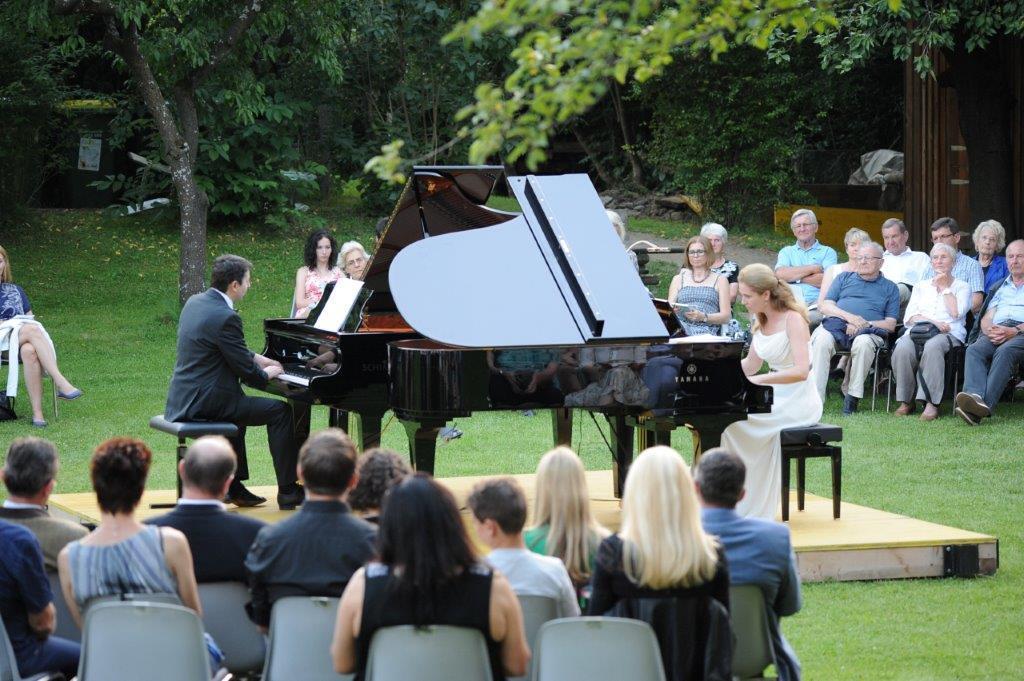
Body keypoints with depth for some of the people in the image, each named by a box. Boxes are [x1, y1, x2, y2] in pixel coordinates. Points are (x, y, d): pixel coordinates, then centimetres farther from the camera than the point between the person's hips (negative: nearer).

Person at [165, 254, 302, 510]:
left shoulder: (195, 303, 9)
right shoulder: (225, 318, -20)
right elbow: (246, 370, -15)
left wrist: (258, 359, 19)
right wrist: (267, 373, 5)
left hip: (182, 398, 10)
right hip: (204, 404, -10)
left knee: (239, 404, 35)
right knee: (280, 411, -1)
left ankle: (233, 486, 33)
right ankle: (288, 492, 4)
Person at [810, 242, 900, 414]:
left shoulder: (889, 288, 22)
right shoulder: (844, 278, 27)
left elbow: (890, 325, 10)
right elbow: (825, 306, 15)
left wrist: (863, 325, -7)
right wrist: (848, 316, -5)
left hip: (869, 331, -1)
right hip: (835, 324, 1)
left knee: (863, 343, -39)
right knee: (821, 340, -34)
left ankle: (853, 397, -31)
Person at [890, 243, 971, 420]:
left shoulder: (961, 287, 19)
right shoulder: (921, 287, 28)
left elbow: (956, 313, 0)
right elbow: (910, 317, 13)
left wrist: (944, 288, 8)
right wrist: (933, 322, -6)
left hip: (949, 334, -3)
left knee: (933, 347, -40)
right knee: (903, 349, -34)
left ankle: (931, 403, -43)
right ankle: (906, 401, -25)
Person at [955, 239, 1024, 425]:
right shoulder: (999, 288, 34)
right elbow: (986, 319, 22)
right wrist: (989, 330, -3)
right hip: (995, 332, 4)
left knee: (1004, 351, -38)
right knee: (974, 350, -31)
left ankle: (985, 405, -55)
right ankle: (975, 396, -56)